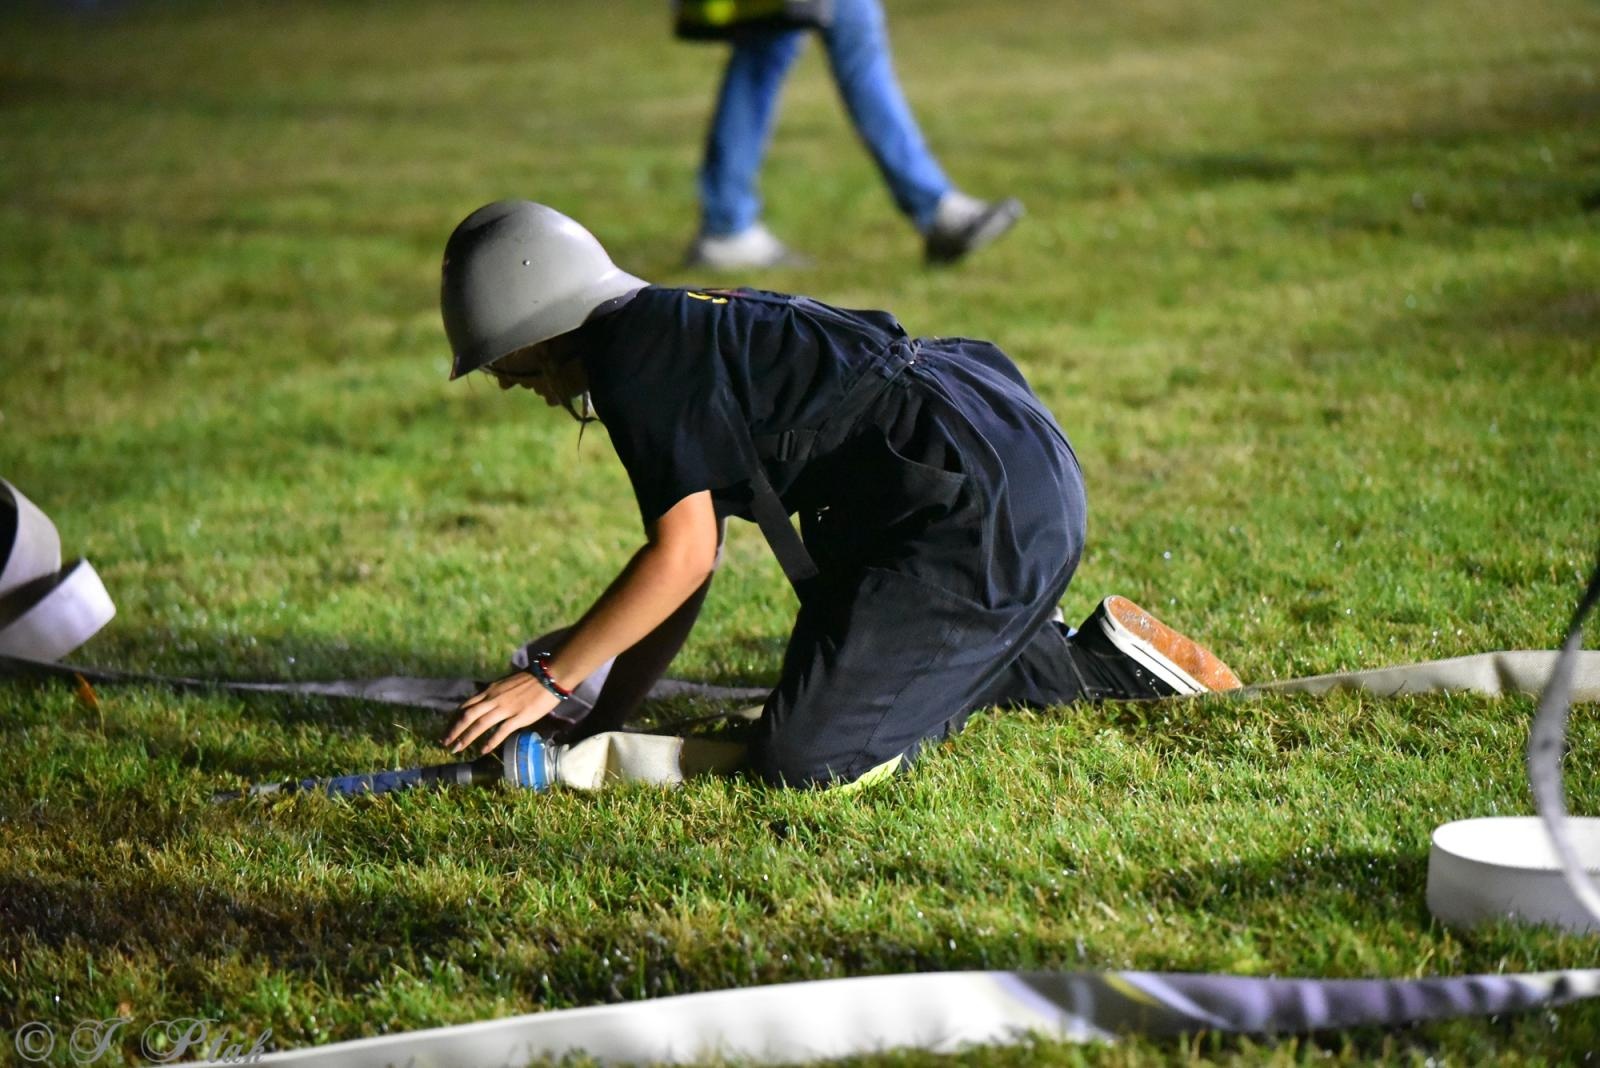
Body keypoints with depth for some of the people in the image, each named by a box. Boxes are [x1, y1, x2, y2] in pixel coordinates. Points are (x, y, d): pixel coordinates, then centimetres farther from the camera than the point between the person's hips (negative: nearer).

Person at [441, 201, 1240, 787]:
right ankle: (1096, 662, 19)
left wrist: (546, 682, -6)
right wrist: (602, 725, 17)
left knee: (801, 762, -12)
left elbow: (682, 558, -13)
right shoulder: (670, 332, 21)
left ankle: (1104, 657, -4)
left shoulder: (634, 357, -9)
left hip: (983, 505, -11)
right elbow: (687, 561, 21)